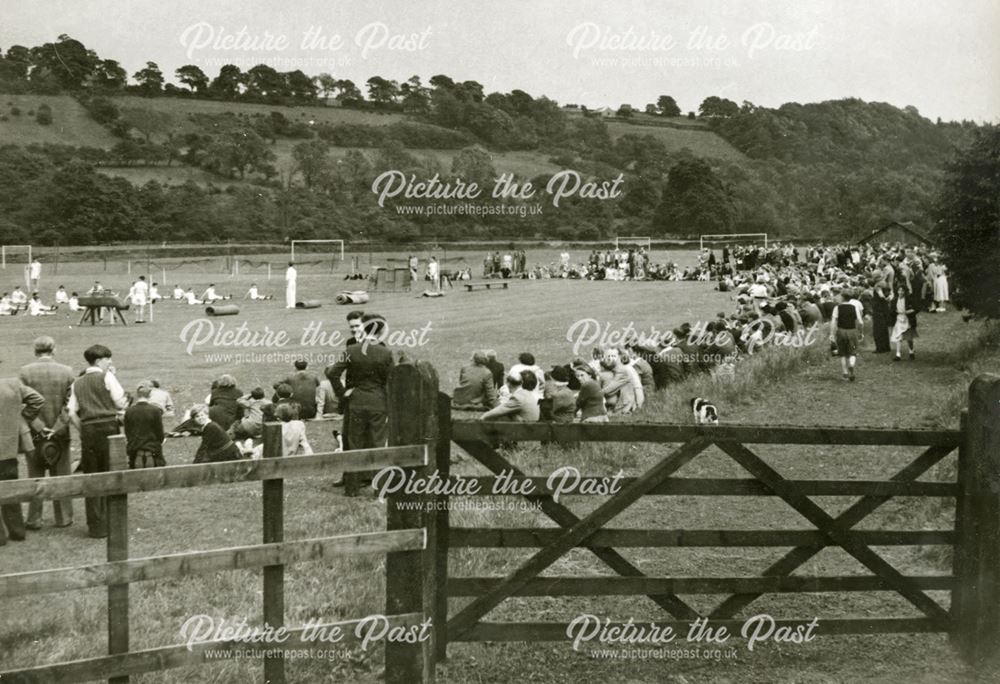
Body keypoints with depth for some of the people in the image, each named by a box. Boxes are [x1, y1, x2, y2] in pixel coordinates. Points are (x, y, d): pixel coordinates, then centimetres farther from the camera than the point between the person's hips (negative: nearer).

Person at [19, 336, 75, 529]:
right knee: (61, 477, 11)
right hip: (61, 434, 1)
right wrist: (57, 428, -9)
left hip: (34, 434, -1)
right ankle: (63, 518, 15)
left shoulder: (25, 372, -7)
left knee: (34, 477, 9)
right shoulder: (67, 372, -4)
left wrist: (39, 427, -10)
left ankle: (34, 520, 11)